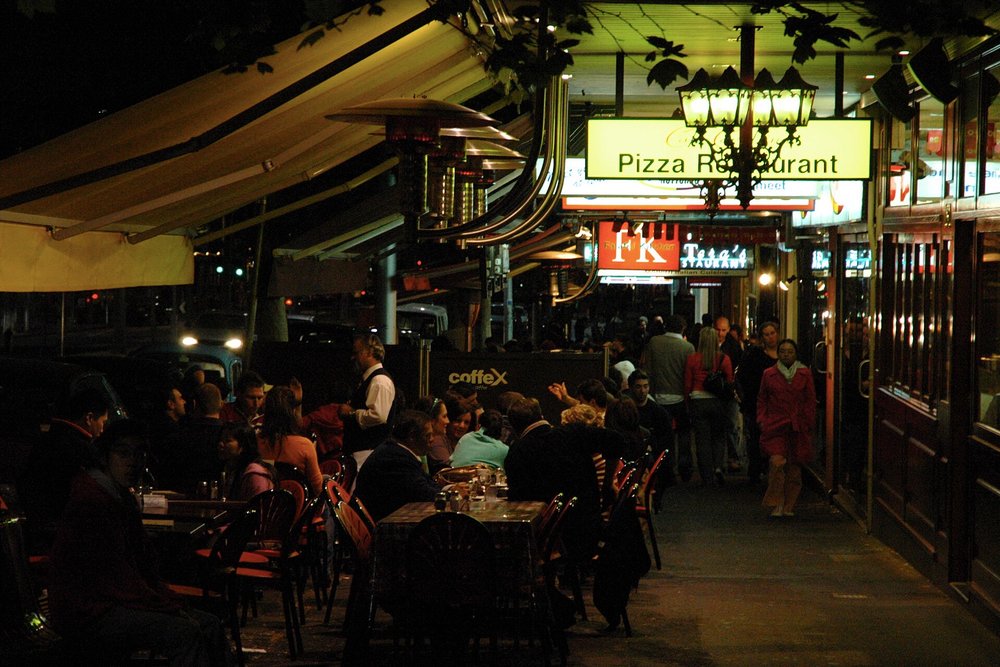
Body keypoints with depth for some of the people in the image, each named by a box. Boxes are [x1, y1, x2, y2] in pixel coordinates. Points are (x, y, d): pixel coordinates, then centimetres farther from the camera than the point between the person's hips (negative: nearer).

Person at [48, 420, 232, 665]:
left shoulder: (124, 498, 16)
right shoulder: (89, 500, -17)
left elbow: (144, 565, 18)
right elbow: (115, 574, -20)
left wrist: (173, 604, 3)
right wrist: (168, 607, -18)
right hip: (88, 614, -10)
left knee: (210, 625, -1)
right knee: (184, 632, -26)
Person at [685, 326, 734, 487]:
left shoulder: (692, 359, -6)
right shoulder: (724, 359, -6)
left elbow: (687, 385, 0)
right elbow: (730, 383, -1)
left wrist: (688, 401, 12)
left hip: (698, 401, 0)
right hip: (718, 402, 0)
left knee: (702, 440, 6)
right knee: (719, 437, 17)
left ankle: (706, 478, 6)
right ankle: (718, 466, -5)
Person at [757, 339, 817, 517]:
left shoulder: (804, 374, 7)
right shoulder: (769, 374, 8)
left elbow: (810, 401, 10)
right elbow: (762, 400, 14)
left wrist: (809, 423, 4)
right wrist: (762, 420, 3)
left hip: (798, 427, 1)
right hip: (775, 426, -1)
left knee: (794, 466, 4)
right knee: (776, 461, -18)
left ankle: (789, 506, 15)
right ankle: (777, 503, -10)